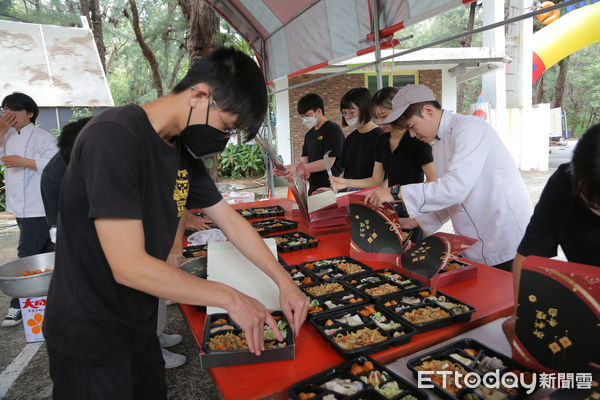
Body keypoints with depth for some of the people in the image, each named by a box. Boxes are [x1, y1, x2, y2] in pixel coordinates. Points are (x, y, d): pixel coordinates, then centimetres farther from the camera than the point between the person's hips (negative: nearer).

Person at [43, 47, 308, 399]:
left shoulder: (185, 150, 0)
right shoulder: (113, 138, -27)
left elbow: (232, 222, 4)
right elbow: (129, 267, -29)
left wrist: (285, 281, -2)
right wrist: (230, 298, -22)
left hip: (140, 324, 8)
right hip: (90, 336, -7)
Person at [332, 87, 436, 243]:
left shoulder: (416, 140, -12)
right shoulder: (382, 141, 7)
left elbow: (433, 181, -13)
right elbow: (376, 180, 11)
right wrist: (347, 182, -2)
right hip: (391, 208, 6)